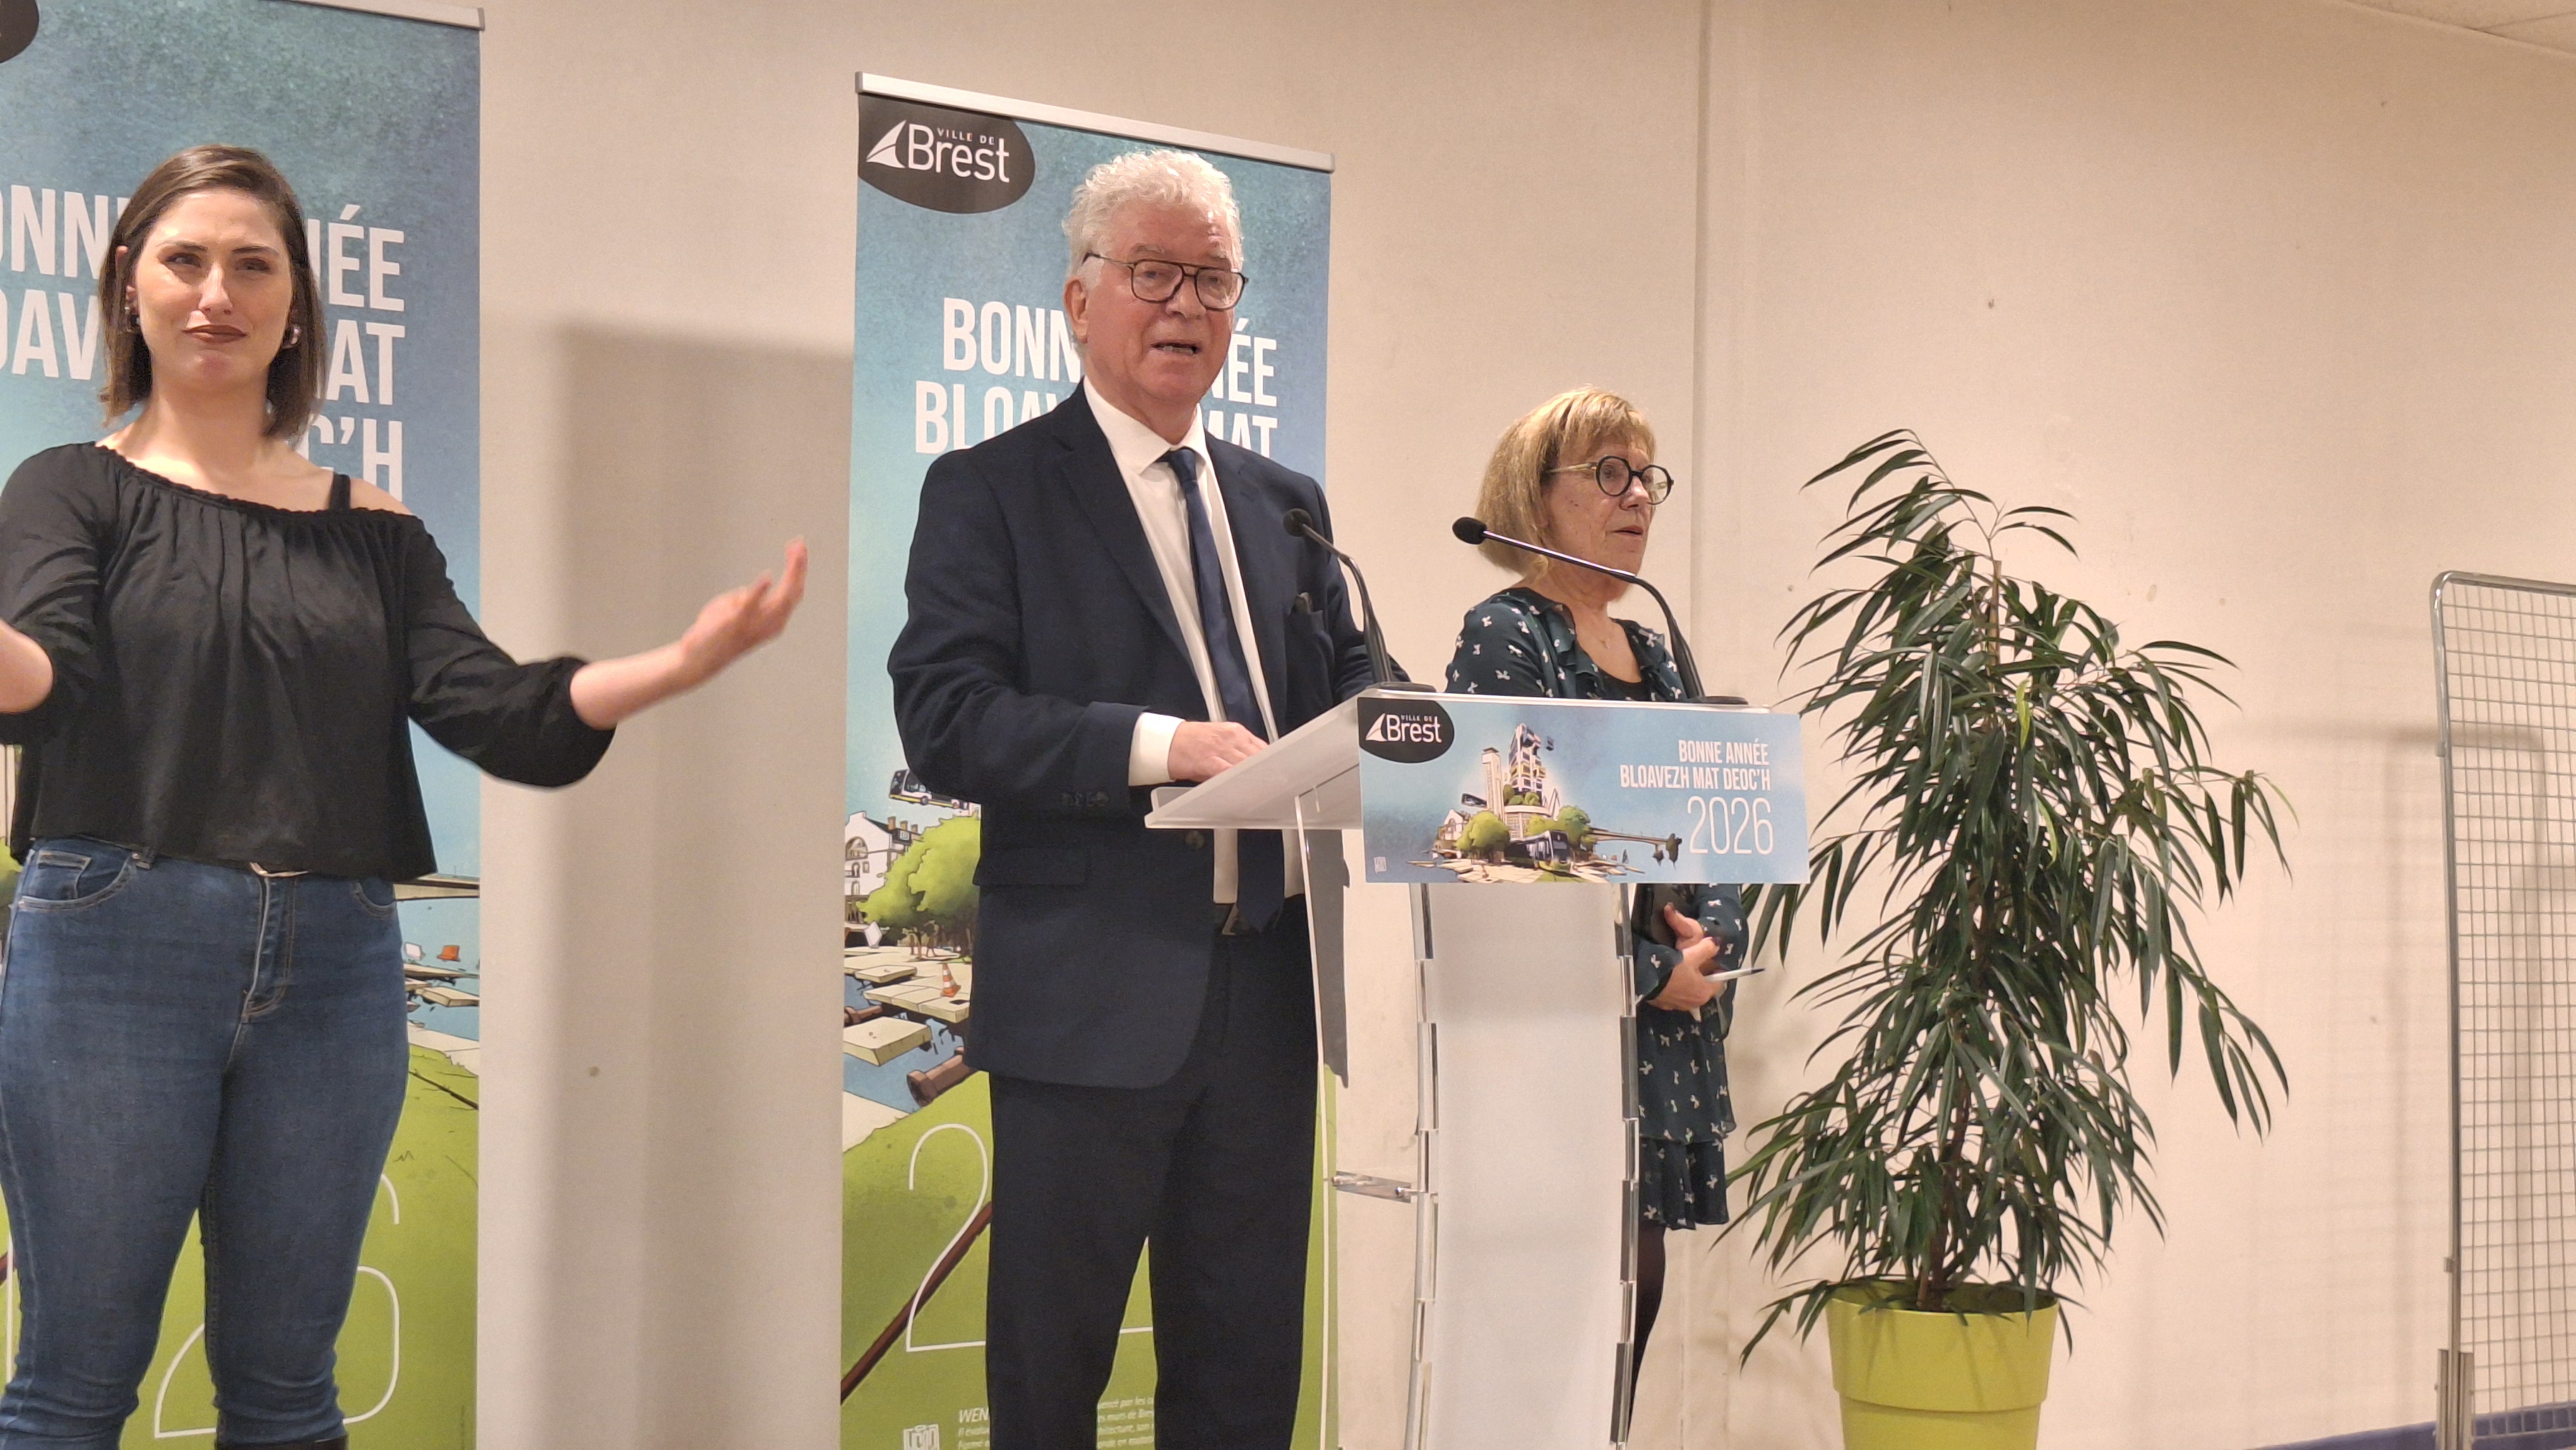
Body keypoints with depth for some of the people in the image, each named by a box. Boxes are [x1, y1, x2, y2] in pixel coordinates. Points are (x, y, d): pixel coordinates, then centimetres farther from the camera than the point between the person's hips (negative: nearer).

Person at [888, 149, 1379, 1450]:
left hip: (1265, 992, 5)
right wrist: (1160, 745, -22)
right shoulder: (991, 492, -1)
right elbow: (945, 720, -13)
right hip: (1091, 994, -5)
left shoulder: (1285, 504, 16)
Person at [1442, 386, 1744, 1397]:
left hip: (1666, 1029, 7)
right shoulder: (1505, 638, -5)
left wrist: (1709, 936, -2)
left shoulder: (1652, 654, 18)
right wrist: (1649, 972, -12)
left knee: (1635, 1284, 6)